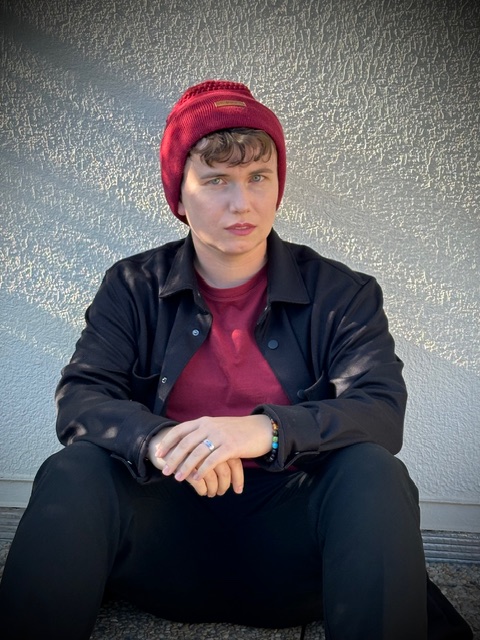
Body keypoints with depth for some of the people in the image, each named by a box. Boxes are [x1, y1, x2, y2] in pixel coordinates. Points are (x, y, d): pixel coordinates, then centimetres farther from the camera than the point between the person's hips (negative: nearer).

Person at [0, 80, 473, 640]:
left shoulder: (342, 294, 3)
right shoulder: (133, 287, 6)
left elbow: (382, 410, -10)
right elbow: (78, 399, -5)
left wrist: (267, 430, -29)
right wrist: (158, 440, -28)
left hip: (288, 529, 0)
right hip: (171, 524, 1)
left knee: (373, 472, -29)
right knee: (71, 474, -27)